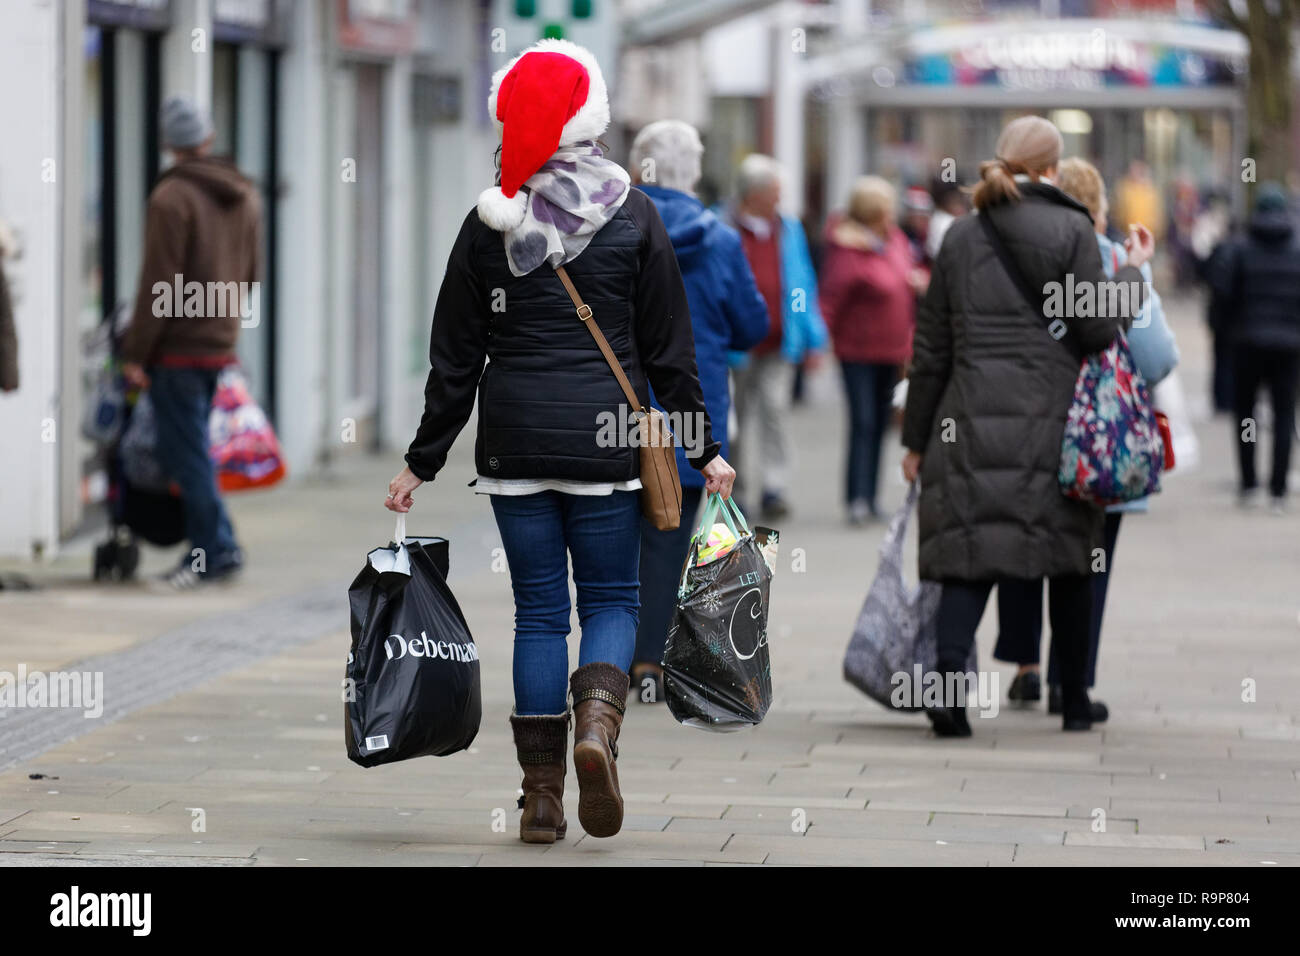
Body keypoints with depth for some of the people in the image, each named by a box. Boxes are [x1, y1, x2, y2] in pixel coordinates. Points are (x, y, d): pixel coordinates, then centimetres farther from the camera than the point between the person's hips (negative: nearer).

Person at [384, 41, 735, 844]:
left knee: (538, 610, 7)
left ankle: (542, 794, 5)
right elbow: (669, 348, 1)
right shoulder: (633, 216, -1)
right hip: (605, 443, -1)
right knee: (611, 598, 10)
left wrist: (423, 463, 11)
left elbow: (455, 357, 4)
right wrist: (705, 450, 9)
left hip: (514, 442, 1)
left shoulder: (490, 222, 1)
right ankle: (597, 724, -18)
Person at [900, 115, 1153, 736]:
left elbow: (931, 348, 11)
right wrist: (1133, 273, 10)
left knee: (970, 554, -1)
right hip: (1051, 419, -2)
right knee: (1068, 555, 11)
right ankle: (1075, 702, 18)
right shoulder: (1070, 230, -3)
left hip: (972, 421, 2)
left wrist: (916, 437, 16)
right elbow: (1098, 330, -6)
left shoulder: (960, 235, 9)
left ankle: (949, 671, -26)